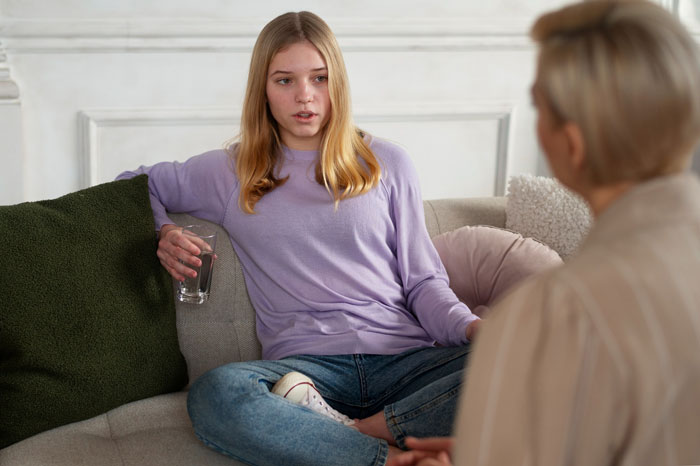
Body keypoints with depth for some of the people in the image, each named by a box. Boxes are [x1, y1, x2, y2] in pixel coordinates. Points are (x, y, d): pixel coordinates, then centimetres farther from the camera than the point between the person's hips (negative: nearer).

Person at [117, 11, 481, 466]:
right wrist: (163, 234, 8)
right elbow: (133, 184, 30)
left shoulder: (387, 163, 16)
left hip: (403, 358, 1)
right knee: (215, 394, -35)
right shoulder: (228, 173, 16)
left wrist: (472, 326, -5)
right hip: (305, 366, 0)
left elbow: (424, 281, 15)